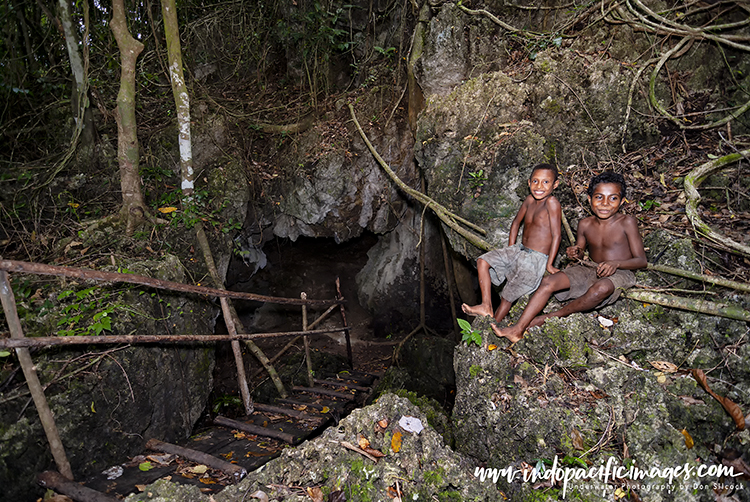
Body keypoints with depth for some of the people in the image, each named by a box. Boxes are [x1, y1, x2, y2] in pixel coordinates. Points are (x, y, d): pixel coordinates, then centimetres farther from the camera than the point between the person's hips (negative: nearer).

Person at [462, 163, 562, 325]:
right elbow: (516, 223, 18)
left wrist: (549, 264, -15)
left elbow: (556, 235, -17)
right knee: (482, 261, -3)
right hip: (519, 251, 8)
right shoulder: (529, 199, 3)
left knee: (507, 296, -4)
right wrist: (510, 250, 15)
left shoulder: (552, 202, -17)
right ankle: (486, 306, -1)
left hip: (536, 259, -7)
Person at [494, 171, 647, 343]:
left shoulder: (627, 222, -11)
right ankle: (518, 329, -24)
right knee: (549, 281, -18)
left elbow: (641, 260, -9)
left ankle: (554, 316, -20)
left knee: (602, 288, -41)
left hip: (619, 274, -4)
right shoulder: (585, 224, 2)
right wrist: (574, 253, -7)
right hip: (591, 271, 5)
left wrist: (616, 263, -29)